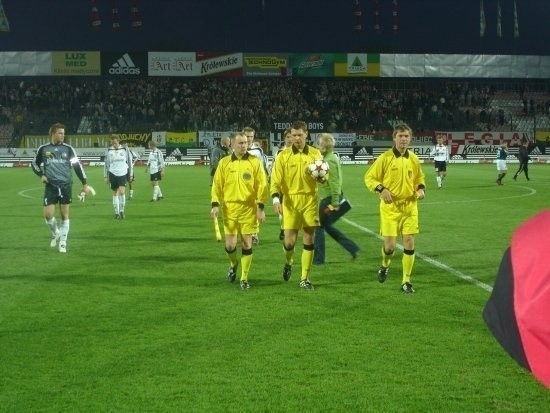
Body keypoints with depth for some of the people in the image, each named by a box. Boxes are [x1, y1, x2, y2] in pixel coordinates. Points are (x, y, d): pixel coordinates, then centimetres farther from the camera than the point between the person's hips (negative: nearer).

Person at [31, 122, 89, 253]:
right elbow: (34, 163, 19)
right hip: (50, 186, 0)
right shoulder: (43, 149, 4)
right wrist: (41, 175, 2)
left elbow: (77, 165, 7)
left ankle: (62, 242, 14)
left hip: (66, 185, 0)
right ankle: (55, 233, 22)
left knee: (64, 215, 2)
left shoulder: (68, 149, 3)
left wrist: (84, 183, 4)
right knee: (48, 214, -8)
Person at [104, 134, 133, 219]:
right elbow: (106, 163, 11)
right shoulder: (109, 150, 4)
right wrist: (105, 176, 9)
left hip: (123, 174, -2)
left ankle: (122, 210, -2)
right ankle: (117, 213, 14)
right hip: (113, 174, 2)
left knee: (122, 192, -17)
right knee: (115, 193, 5)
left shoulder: (125, 149, 1)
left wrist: (131, 174, 8)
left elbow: (129, 161, 9)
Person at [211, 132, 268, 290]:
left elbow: (262, 185, -1)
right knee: (230, 245, -1)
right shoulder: (224, 163, 4)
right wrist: (215, 204, -6)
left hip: (249, 209, -1)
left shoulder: (255, 162, 0)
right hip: (229, 208, 1)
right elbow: (217, 184, 5)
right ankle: (233, 264, 33)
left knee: (247, 244, 1)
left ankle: (244, 278, 12)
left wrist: (261, 207, -8)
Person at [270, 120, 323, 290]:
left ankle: (304, 279, 10)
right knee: (289, 240, -3)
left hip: (310, 200, 1)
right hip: (290, 201, -1)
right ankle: (288, 262, 31)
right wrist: (276, 199, -19)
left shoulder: (315, 154, 5)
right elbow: (276, 179, -4)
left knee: (309, 240, 1)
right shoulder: (283, 155, 0)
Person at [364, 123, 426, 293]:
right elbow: (369, 178, -3)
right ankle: (385, 266, 32)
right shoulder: (385, 158, -8)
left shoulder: (413, 158, 4)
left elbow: (419, 177, 20)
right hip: (390, 207, -3)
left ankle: (406, 281, 10)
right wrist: (381, 189, -19)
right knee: (390, 245, -4)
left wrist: (421, 188, 0)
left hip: (409, 206, 3)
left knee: (409, 243, -1)